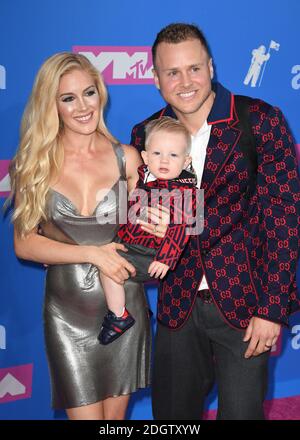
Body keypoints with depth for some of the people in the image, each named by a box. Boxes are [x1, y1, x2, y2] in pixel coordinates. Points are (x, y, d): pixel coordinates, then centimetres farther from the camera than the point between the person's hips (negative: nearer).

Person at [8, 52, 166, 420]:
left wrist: (160, 229, -12)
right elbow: (24, 243, -7)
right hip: (68, 310, -1)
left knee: (115, 414, 14)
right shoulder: (35, 163, -4)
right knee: (86, 413, 1)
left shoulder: (126, 157, 0)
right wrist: (92, 253, -17)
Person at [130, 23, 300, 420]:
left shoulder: (261, 122, -9)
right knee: (171, 412, 16)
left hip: (244, 304, -3)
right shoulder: (146, 135, 2)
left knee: (241, 411, 6)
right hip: (178, 307, 4)